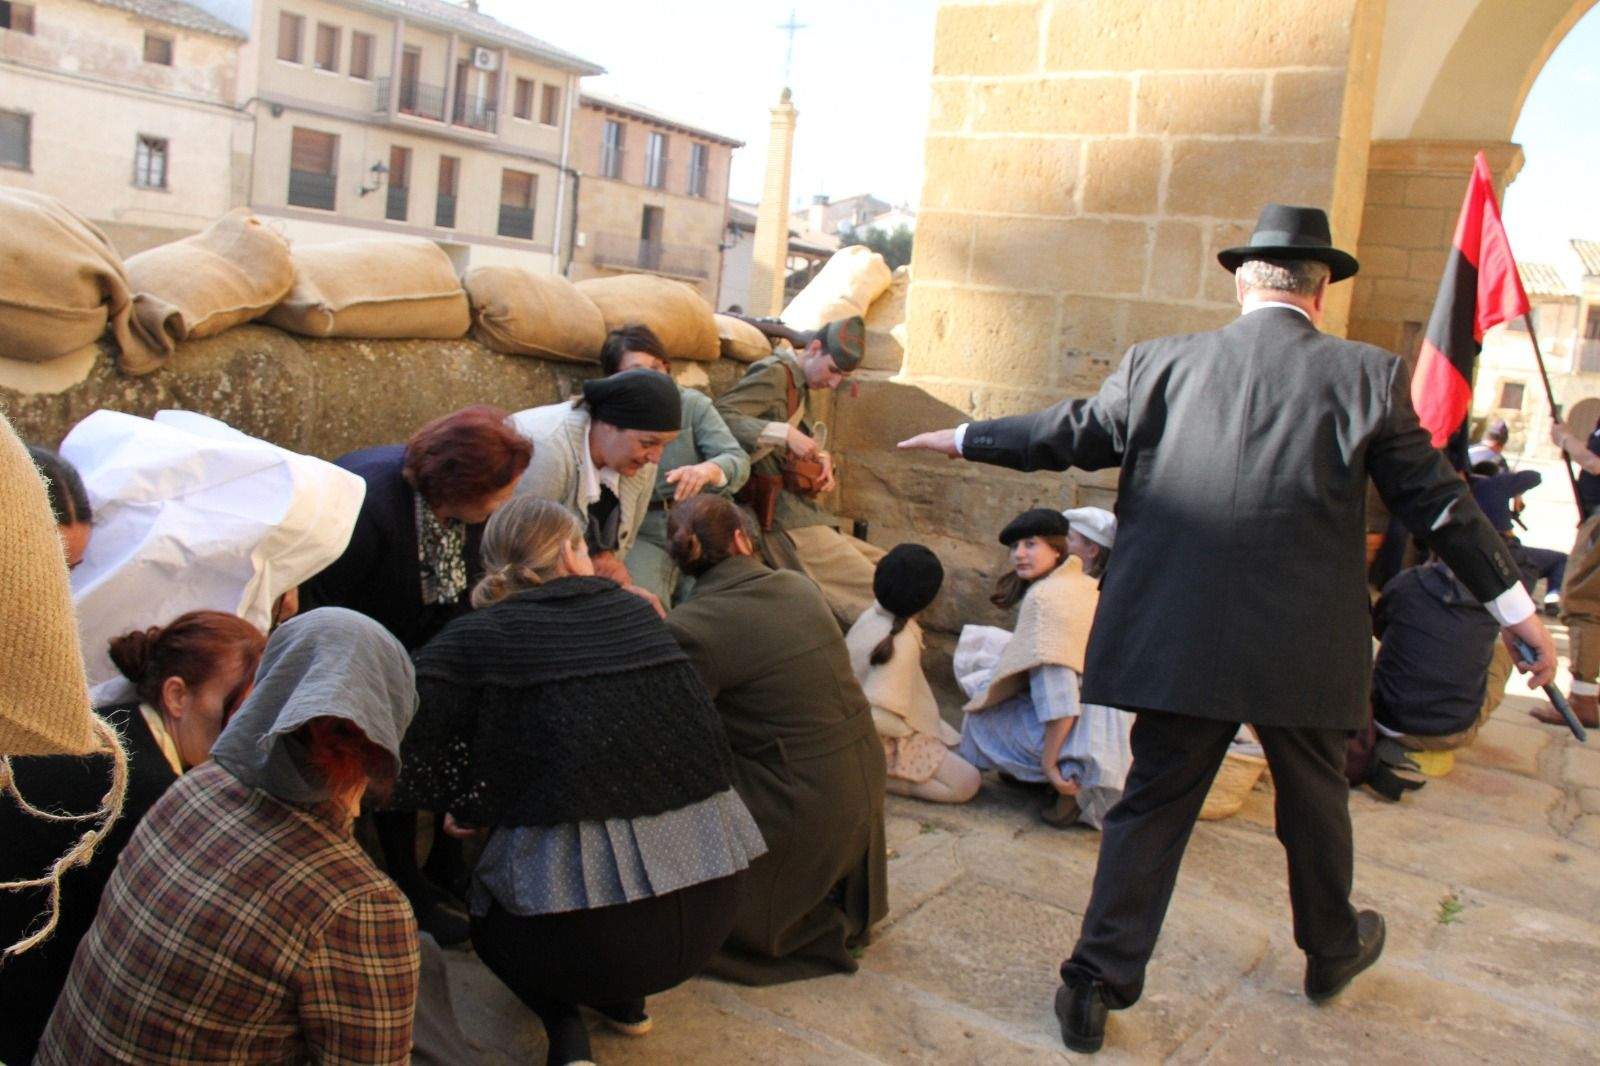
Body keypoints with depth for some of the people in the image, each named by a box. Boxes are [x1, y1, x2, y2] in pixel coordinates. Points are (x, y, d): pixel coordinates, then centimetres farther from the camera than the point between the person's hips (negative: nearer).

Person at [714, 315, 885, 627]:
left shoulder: (802, 386, 20)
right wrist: (785, 433, -28)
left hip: (804, 513, 10)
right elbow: (719, 416, -23)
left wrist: (821, 458, 7)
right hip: (784, 521, -10)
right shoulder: (775, 373, -9)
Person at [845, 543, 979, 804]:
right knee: (967, 782, -9)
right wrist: (910, 729, -14)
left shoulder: (871, 616, -5)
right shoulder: (901, 643, -30)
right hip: (883, 743, -9)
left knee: (957, 750, 19)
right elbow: (877, 716, -32)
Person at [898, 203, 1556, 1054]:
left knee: (1152, 804, 11)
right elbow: (1438, 502, 0)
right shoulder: (1367, 376, -3)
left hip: (1178, 640, 1)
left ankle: (1096, 984, 13)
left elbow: (1069, 433, 8)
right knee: (1314, 803, 21)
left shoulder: (1161, 364, 0)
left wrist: (962, 438, 24)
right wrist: (1518, 610, 10)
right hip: (1306, 650, 0)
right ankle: (1332, 951, 45)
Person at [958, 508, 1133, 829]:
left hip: (1082, 728, -9)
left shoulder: (1045, 595, -14)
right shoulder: (1086, 586, 12)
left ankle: (1068, 782, -1)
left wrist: (1050, 762, -17)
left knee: (978, 722, 9)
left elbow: (1059, 699, -21)